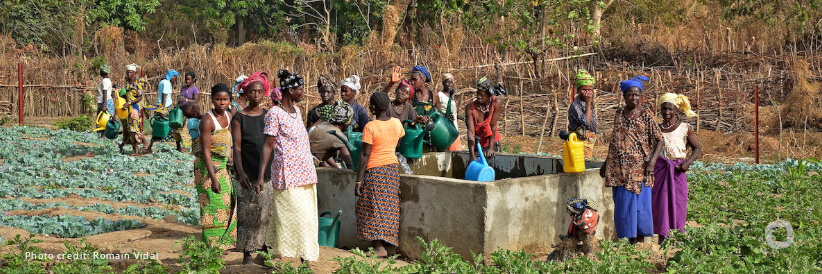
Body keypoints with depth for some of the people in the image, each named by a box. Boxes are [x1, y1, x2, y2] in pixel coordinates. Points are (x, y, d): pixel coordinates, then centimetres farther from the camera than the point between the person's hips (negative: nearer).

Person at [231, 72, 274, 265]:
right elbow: (237, 148, -7)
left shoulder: (268, 116, 10)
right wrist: (240, 172, -18)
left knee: (267, 213, 6)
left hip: (268, 173, 4)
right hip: (249, 174, -4)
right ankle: (247, 254, 6)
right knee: (248, 214, -1)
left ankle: (264, 248, 16)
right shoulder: (239, 118, -2)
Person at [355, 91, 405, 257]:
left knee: (373, 207, -2)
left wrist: (359, 180, -12)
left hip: (374, 169, -6)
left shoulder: (370, 127, -15)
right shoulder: (397, 123, 2)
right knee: (389, 206, 12)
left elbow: (365, 155, -16)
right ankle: (388, 242, 15)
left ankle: (379, 246, -6)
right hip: (393, 167, 6)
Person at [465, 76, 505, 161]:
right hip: (476, 145, -1)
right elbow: (471, 131, -28)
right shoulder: (470, 107, -22)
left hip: (491, 142, 1)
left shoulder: (496, 103, -19)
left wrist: (491, 148, -24)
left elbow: (493, 127, -18)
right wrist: (472, 155, -36)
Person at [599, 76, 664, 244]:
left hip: (639, 168, -4)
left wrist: (652, 162, -15)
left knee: (640, 203, -3)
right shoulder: (619, 114, 11)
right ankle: (629, 241, 12)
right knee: (623, 204, 5)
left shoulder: (646, 115, -2)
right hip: (619, 169, 4)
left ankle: (640, 241, 5)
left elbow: (659, 140, -3)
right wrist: (606, 164, 18)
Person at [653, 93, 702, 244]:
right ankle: (663, 242, 4)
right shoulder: (657, 128, 12)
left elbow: (697, 148, 7)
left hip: (677, 172, -3)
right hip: (659, 170, 3)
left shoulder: (685, 128, 4)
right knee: (660, 205, 0)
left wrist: (688, 162, -9)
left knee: (677, 205, -3)